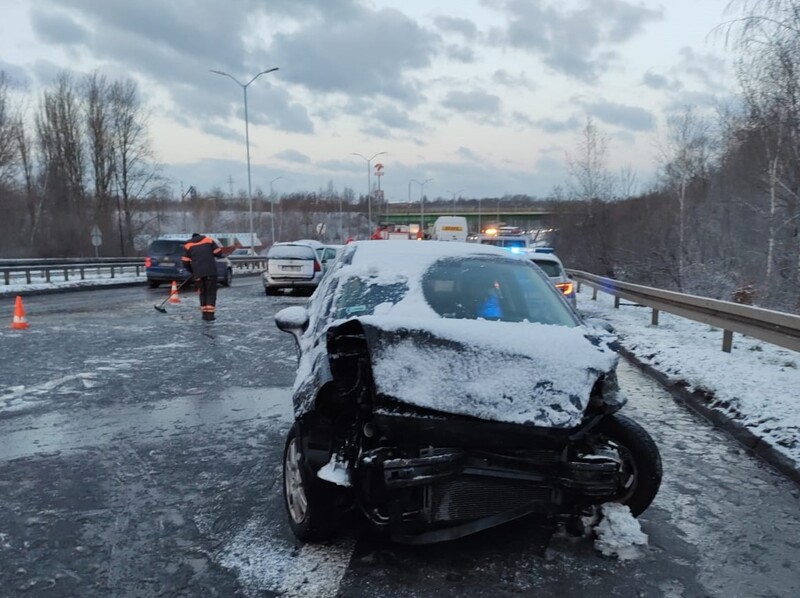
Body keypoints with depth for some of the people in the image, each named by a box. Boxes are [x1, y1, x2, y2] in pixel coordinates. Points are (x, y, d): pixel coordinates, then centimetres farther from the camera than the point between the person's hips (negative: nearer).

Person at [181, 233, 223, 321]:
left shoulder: (188, 245, 13)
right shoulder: (209, 240, 11)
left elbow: (185, 262, 8)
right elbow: (219, 253, 5)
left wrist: (192, 271, 22)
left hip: (198, 272, 1)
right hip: (211, 271, -1)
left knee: (203, 292, 14)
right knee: (211, 292, 3)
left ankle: (205, 314, 12)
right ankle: (210, 314, -7)